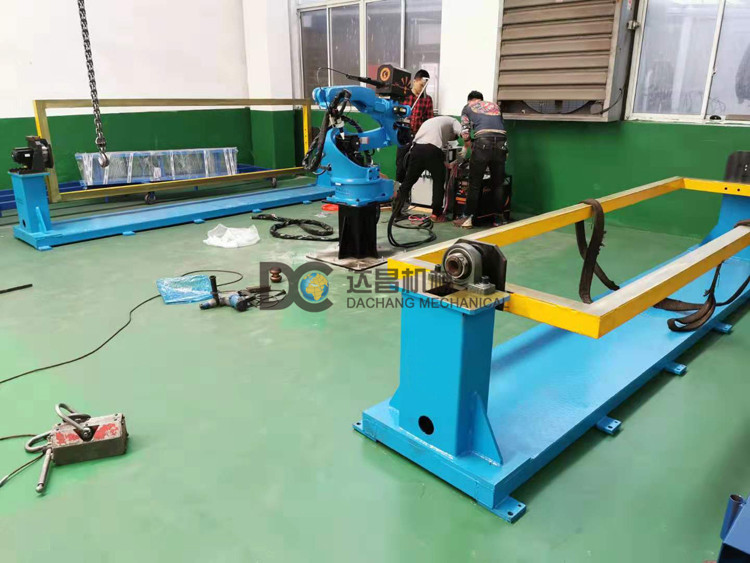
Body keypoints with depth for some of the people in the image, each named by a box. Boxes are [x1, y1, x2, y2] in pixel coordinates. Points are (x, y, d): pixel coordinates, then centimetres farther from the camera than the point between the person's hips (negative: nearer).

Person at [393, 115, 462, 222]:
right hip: (432, 150, -4)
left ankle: (396, 211, 16)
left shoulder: (429, 121, 40)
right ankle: (436, 214, 12)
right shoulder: (451, 121, 24)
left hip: (416, 148, 5)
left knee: (408, 181, 13)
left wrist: (446, 164, 34)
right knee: (439, 181, 12)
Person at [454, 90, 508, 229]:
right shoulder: (494, 105, 29)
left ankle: (467, 218, 8)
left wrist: (467, 146, 27)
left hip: (482, 142, -3)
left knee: (475, 184, 5)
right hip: (501, 143, 3)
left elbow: (465, 133, 10)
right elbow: (499, 125, 24)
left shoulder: (467, 107, 19)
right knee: (498, 184, 12)